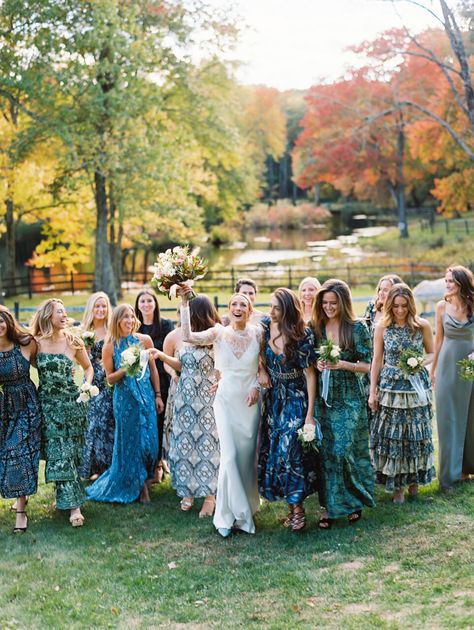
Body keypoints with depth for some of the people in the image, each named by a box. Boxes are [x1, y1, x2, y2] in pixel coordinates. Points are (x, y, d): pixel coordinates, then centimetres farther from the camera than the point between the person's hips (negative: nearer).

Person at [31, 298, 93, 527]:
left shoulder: (73, 341, -1)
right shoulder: (36, 343, -4)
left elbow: (88, 367, 11)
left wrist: (87, 385, -4)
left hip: (72, 403, 0)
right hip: (48, 404, 0)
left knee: (69, 453, 4)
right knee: (57, 453, -2)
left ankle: (66, 497, 15)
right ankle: (73, 505, 4)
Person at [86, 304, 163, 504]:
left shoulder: (145, 340, -1)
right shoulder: (110, 347, -5)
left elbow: (153, 370, 7)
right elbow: (110, 379, -1)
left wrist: (158, 396, 7)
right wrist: (125, 369, -19)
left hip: (146, 396, 2)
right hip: (125, 399, -2)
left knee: (149, 440, 3)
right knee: (130, 442, 6)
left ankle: (143, 482, 23)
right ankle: (137, 486, 22)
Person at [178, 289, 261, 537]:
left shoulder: (257, 333, -1)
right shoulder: (219, 333, -4)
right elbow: (188, 336, -18)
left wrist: (256, 386, -8)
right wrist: (184, 302, -20)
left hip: (250, 400, 1)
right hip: (226, 400, -1)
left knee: (248, 455, 7)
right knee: (229, 456, -7)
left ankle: (246, 506, 26)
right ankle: (228, 514, 4)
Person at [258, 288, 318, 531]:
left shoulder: (302, 335, -16)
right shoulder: (264, 326, -5)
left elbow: (310, 374, -14)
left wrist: (310, 413, -15)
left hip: (296, 400, -5)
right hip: (273, 399, 5)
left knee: (289, 450, -11)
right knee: (272, 451, 4)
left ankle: (297, 507, 3)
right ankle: (291, 505, 15)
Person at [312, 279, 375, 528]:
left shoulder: (357, 328, -5)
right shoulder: (316, 326, 5)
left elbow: (367, 365, -4)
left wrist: (342, 364, -18)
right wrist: (317, 364, -8)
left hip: (349, 397, -3)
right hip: (323, 396, 3)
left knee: (346, 449, -5)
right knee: (326, 451, 3)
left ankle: (354, 501, 15)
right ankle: (330, 506, 13)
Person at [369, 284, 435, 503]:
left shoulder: (422, 326, -4)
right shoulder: (382, 327, -3)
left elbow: (431, 353, 8)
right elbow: (377, 360, 2)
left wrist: (420, 362, -14)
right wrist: (373, 392, 1)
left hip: (416, 387, 0)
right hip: (390, 387, 0)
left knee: (416, 434, 7)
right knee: (391, 435, 0)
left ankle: (413, 478, 27)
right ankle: (397, 485, 12)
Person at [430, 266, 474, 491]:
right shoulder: (442, 307, 0)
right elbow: (439, 340, 7)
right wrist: (433, 369, 9)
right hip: (448, 365, 0)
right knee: (449, 417, 3)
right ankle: (451, 472, 9)